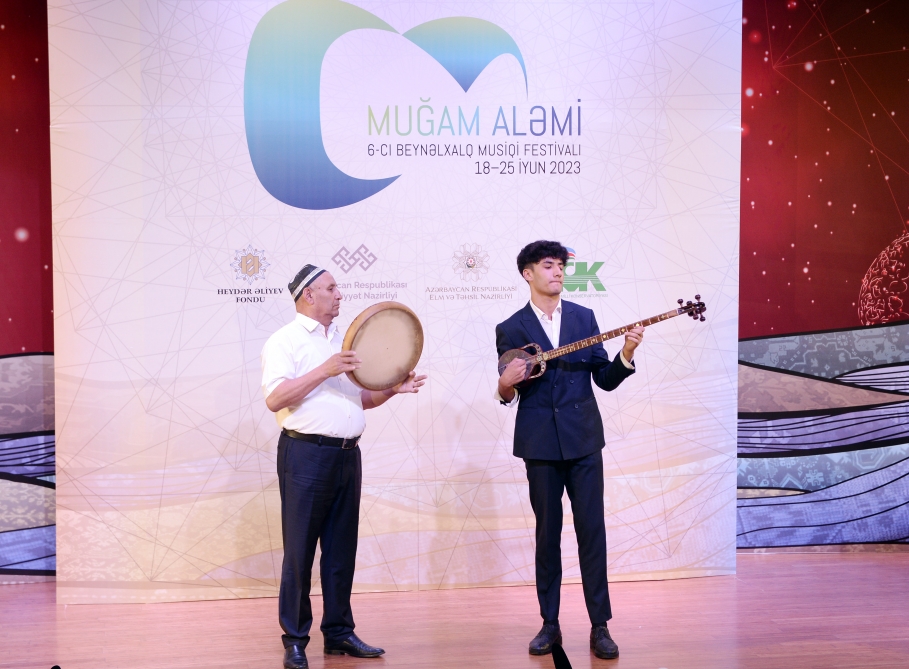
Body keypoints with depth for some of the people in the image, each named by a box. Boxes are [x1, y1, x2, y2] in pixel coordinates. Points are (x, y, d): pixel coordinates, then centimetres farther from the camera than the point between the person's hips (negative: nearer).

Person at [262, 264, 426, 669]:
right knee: (300, 551, 0)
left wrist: (392, 389, 5)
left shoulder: (343, 342, 18)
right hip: (306, 454, -7)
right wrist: (326, 370, -22)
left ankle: (339, 633, 21)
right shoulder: (285, 341, -5)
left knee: (341, 549, 11)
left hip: (347, 454, 7)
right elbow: (275, 399, -18)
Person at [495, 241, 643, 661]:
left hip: (584, 437, 1)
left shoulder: (583, 317, 8)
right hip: (539, 442, -1)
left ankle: (600, 626, 6)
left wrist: (626, 353, -12)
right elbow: (507, 395, 5)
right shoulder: (511, 329, 3)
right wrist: (506, 384, -16)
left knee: (591, 530, -1)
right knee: (547, 532, 6)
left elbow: (605, 380, 5)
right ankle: (550, 624, 16)